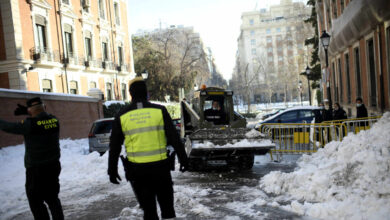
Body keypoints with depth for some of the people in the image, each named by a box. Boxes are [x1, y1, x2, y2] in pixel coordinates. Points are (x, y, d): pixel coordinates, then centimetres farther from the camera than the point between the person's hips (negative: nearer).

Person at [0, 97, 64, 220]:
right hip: (54, 166, 6)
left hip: (36, 170, -6)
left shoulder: (30, 124, -19)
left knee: (36, 201, 7)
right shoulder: (54, 120, -2)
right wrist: (26, 111, 20)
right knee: (52, 198, 19)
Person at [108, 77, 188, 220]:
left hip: (136, 169, 1)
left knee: (148, 207, 11)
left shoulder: (122, 116, 1)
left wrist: (112, 170, 14)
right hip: (160, 165, 0)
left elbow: (114, 146, 5)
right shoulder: (159, 111, -3)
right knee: (166, 203, 18)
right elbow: (174, 138, -3)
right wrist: (183, 158, 5)